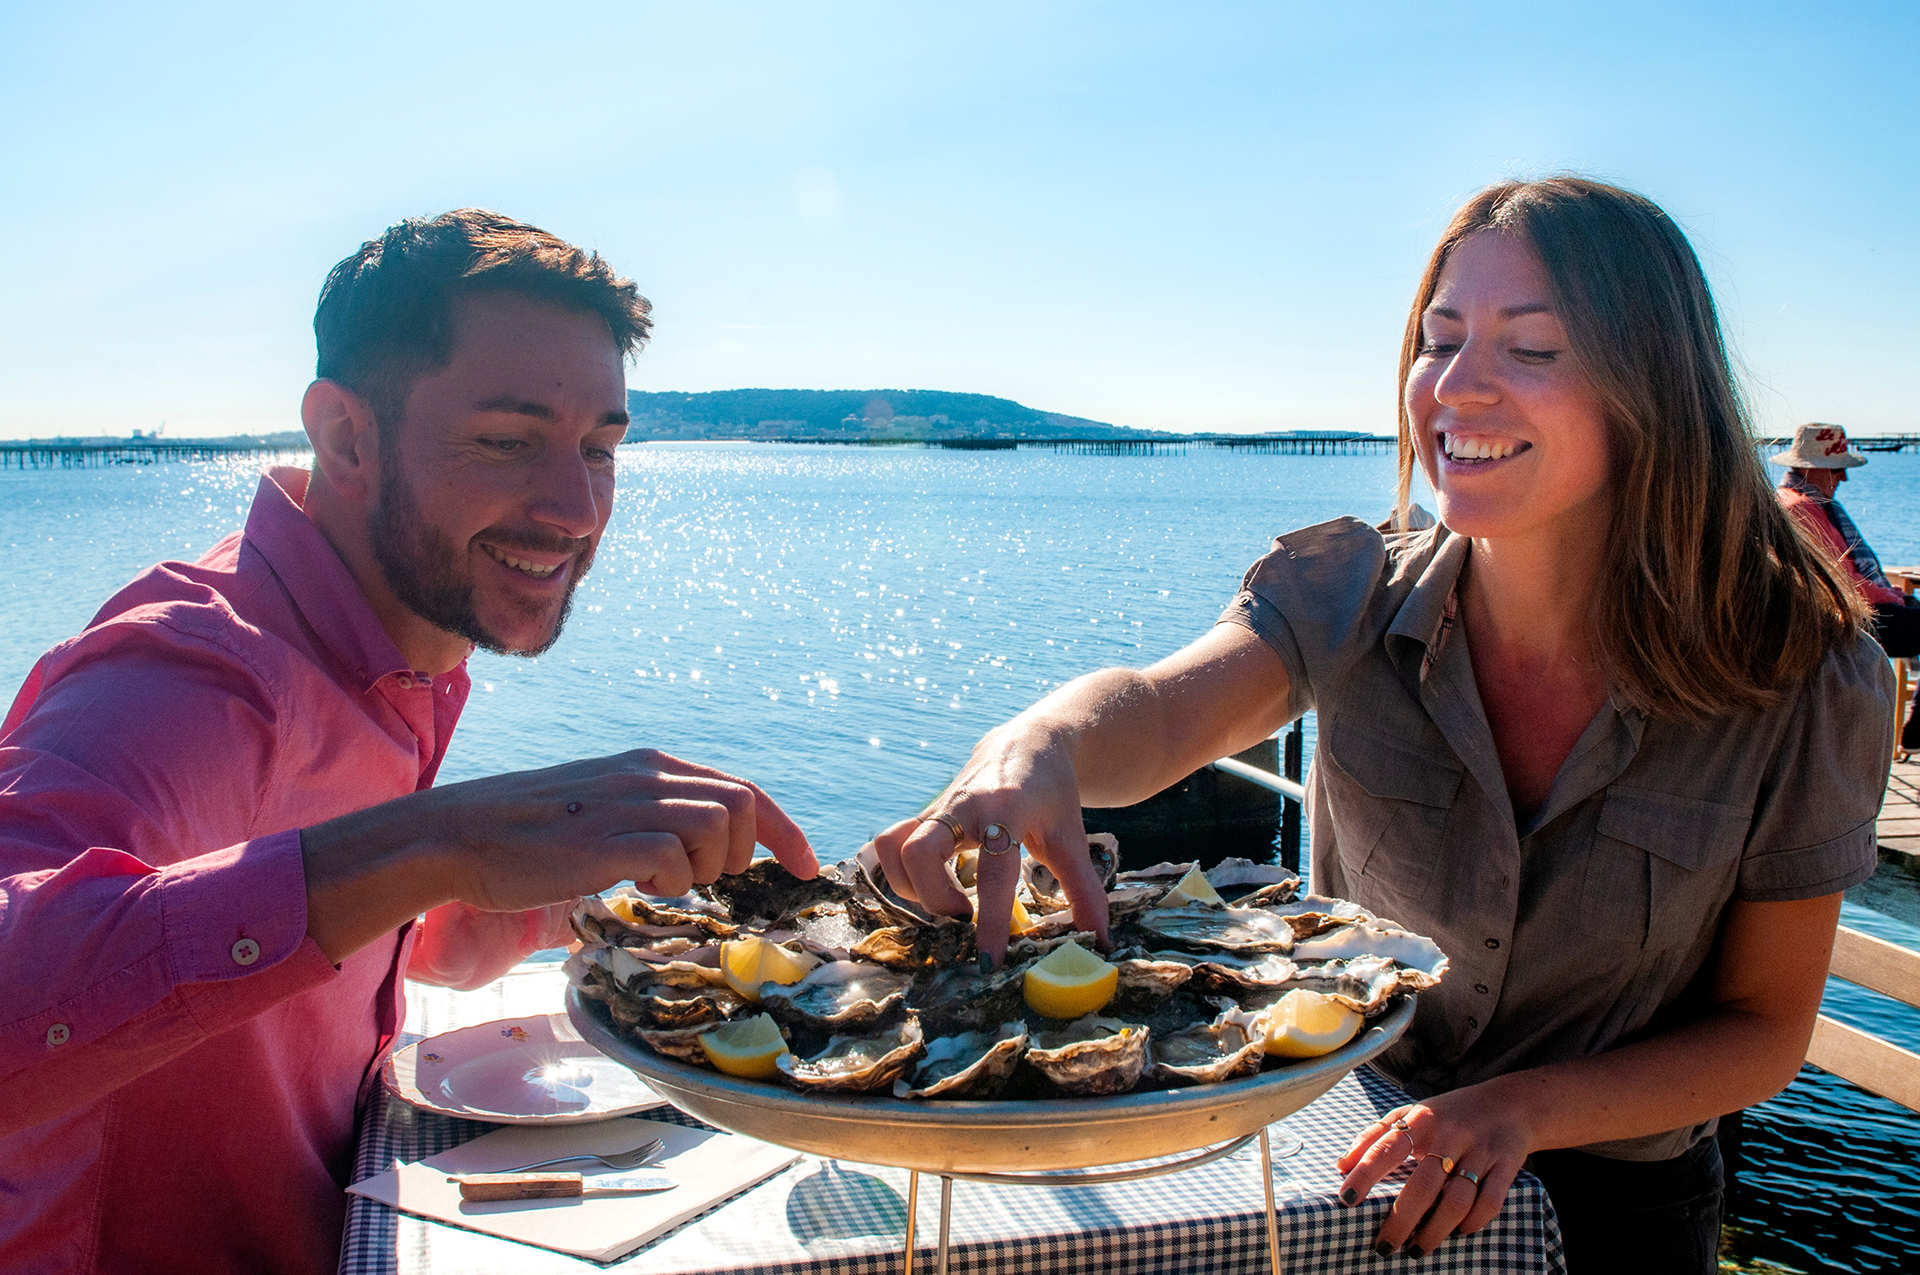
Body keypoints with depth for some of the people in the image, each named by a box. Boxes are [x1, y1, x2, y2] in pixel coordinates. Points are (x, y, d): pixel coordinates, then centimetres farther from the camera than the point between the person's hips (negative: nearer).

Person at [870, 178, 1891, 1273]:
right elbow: (1164, 711, -31)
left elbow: (1765, 1032, -7)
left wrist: (1522, 1110, -22)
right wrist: (1039, 744, -54)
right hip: (1353, 1159, 0)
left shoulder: (1804, 682, -15)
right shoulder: (1349, 601, -12)